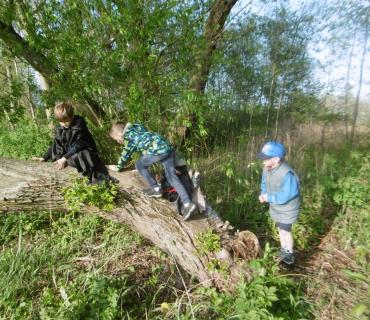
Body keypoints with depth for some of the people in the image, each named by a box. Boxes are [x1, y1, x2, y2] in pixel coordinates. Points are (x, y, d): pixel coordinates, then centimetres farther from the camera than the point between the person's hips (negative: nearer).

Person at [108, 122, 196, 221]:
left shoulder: (128, 136, 7)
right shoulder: (137, 130, 31)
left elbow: (126, 154, 13)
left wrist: (118, 167, 28)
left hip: (158, 150, -9)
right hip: (169, 147, 9)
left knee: (139, 165, 10)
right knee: (172, 178, 4)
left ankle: (156, 190, 12)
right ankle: (188, 204, -4)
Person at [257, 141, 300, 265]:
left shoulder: (287, 174, -34)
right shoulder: (267, 168, -9)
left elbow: (286, 195, -33)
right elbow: (265, 184, 6)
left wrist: (269, 197, -24)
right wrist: (263, 194, -11)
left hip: (287, 208, -7)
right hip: (276, 207, 7)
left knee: (285, 230, 8)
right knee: (280, 228, 22)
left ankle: (290, 253, 33)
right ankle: (284, 250, 44)